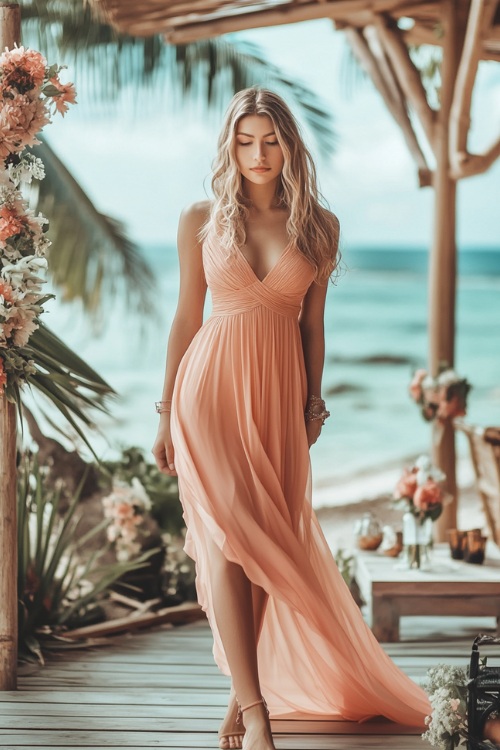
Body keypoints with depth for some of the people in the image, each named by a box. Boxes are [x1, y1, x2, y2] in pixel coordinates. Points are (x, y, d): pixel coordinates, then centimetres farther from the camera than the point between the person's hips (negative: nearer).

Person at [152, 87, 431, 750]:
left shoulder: (318, 225, 6)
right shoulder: (201, 221, 4)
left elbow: (313, 325, 10)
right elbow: (186, 317, 7)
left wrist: (312, 408, 9)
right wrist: (166, 412, 6)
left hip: (279, 394, 2)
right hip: (212, 388, -2)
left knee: (268, 542, 2)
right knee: (228, 536, -12)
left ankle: (245, 695, 15)